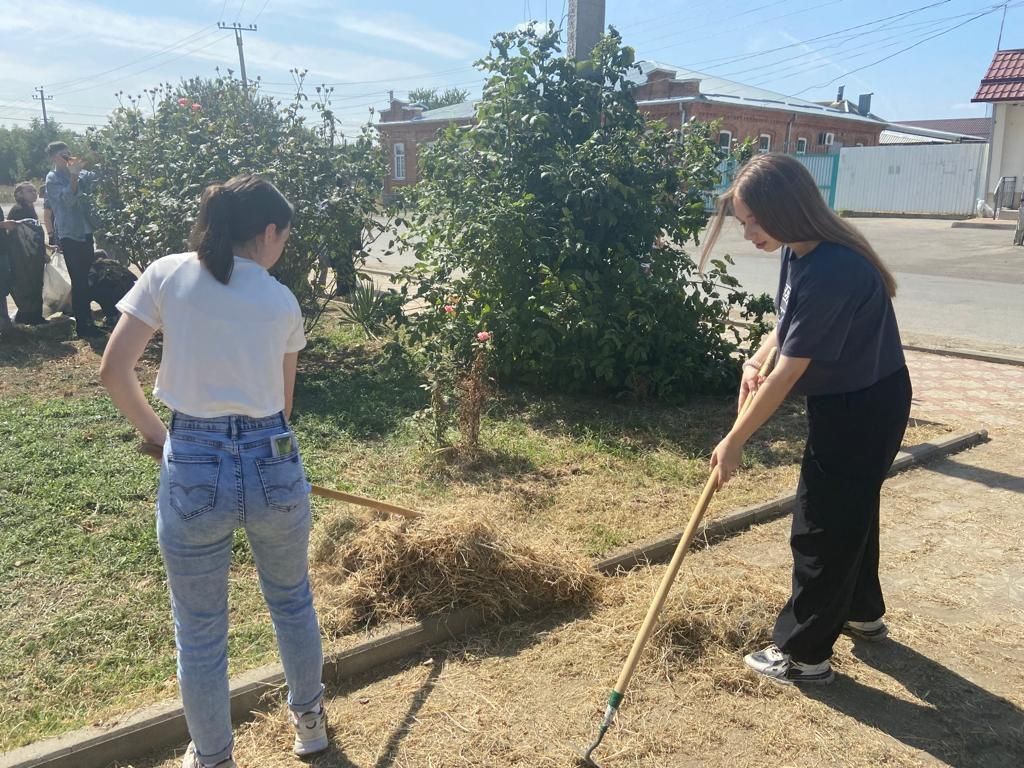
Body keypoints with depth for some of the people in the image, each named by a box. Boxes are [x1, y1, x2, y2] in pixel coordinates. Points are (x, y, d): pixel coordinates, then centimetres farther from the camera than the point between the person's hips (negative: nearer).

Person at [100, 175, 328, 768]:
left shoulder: (167, 274, 0)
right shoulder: (282, 301, 2)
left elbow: (115, 371, -3)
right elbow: (283, 402, 10)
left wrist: (156, 433, 13)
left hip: (193, 469, -1)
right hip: (274, 465, 1)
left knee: (200, 632, 19)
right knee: (292, 599, 27)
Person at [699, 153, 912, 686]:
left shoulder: (830, 270, -32)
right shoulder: (801, 251, -2)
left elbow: (789, 373, -28)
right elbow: (789, 324, 15)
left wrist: (734, 441, -20)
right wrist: (756, 361, -4)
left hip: (863, 409, -10)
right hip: (851, 401, 10)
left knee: (821, 526, 1)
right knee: (851, 510, 24)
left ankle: (804, 655, 16)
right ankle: (862, 612, 45)